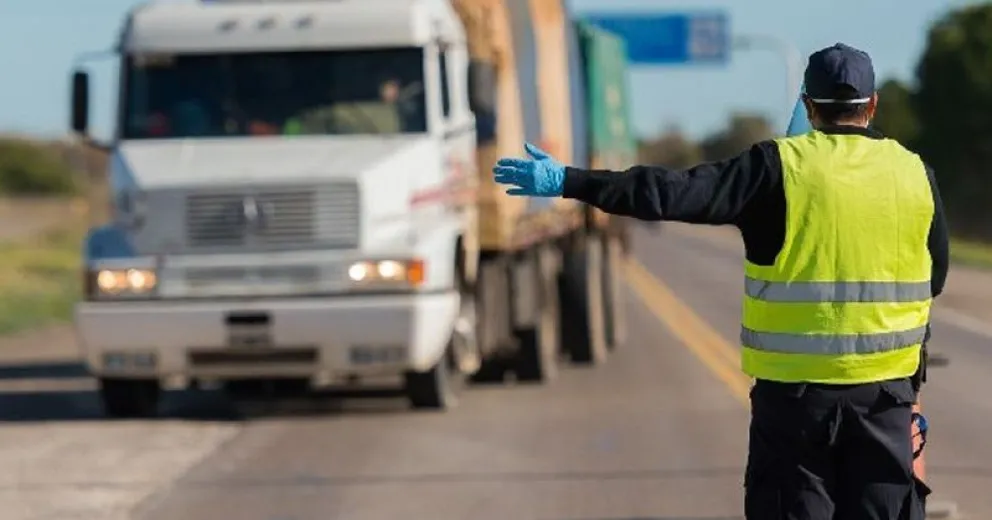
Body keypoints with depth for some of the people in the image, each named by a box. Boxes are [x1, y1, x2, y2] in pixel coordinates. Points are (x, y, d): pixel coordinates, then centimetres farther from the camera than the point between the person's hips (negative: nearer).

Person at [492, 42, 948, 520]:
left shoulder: (780, 167, -8)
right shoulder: (915, 174, 2)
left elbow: (676, 194, -15)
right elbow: (935, 277, 13)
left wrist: (569, 182, -13)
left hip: (794, 386, -2)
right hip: (886, 388, 2)